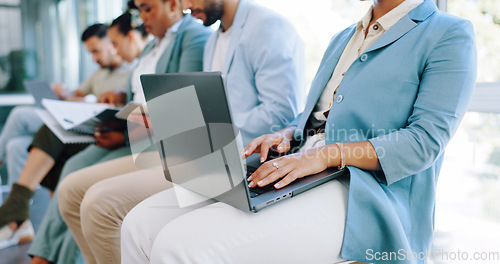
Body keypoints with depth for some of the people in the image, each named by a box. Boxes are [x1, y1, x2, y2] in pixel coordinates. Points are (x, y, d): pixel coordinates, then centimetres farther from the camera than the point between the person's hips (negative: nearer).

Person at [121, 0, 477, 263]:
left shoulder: (450, 36, 1)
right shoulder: (344, 38, 25)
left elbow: (427, 140, -10)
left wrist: (327, 154, -20)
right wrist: (288, 136, 4)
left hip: (366, 199, -7)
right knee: (141, 223, -8)